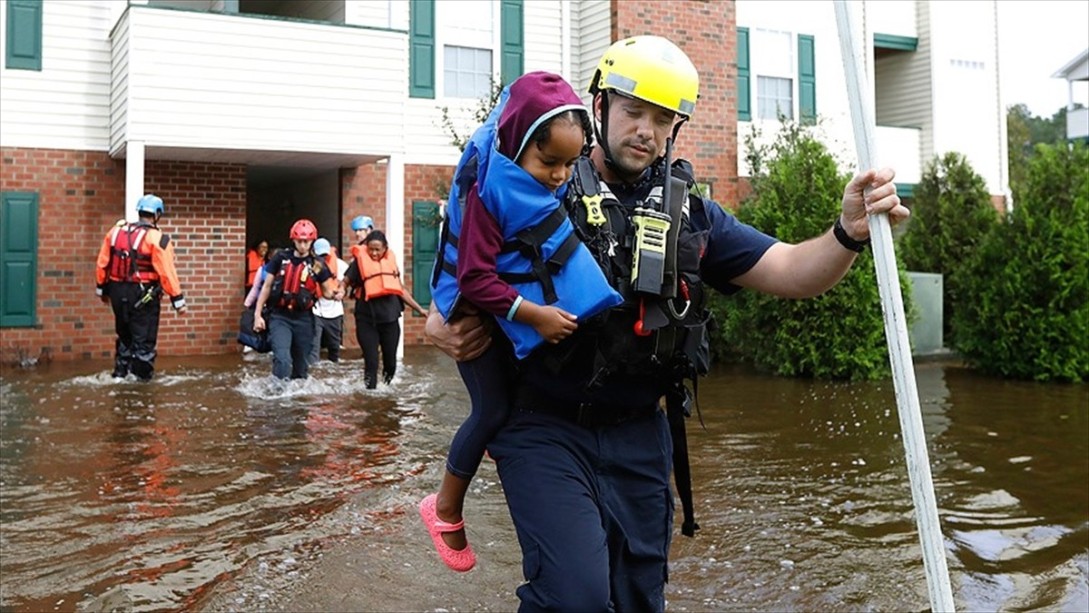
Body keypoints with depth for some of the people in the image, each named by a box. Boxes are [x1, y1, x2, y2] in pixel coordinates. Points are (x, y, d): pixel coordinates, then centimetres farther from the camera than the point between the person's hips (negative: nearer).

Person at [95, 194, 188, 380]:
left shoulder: (116, 231, 5)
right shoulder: (156, 238, -13)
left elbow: (102, 264, 9)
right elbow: (166, 273, -17)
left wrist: (102, 289, 21)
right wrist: (178, 300, -13)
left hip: (118, 291, 6)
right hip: (143, 294, -6)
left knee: (124, 333, 22)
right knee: (144, 336, 4)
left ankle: (120, 370, 29)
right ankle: (143, 373, 7)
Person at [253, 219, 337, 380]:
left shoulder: (317, 264, 1)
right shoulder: (280, 258, 0)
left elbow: (327, 293, 5)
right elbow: (267, 286, 5)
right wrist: (258, 314, 1)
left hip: (303, 318, 2)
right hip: (280, 317, -1)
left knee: (301, 364, 11)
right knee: (282, 359, -21)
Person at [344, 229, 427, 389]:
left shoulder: (391, 261, 8)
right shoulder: (359, 261, -4)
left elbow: (400, 289, 16)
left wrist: (419, 308, 17)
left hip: (390, 318, 4)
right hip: (367, 319, -3)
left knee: (390, 361, 10)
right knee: (371, 361, -4)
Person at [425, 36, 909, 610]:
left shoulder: (689, 214, 6)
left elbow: (790, 273, -1)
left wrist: (848, 233, -22)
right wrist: (445, 328, -18)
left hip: (639, 437, 5)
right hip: (545, 429, -4)